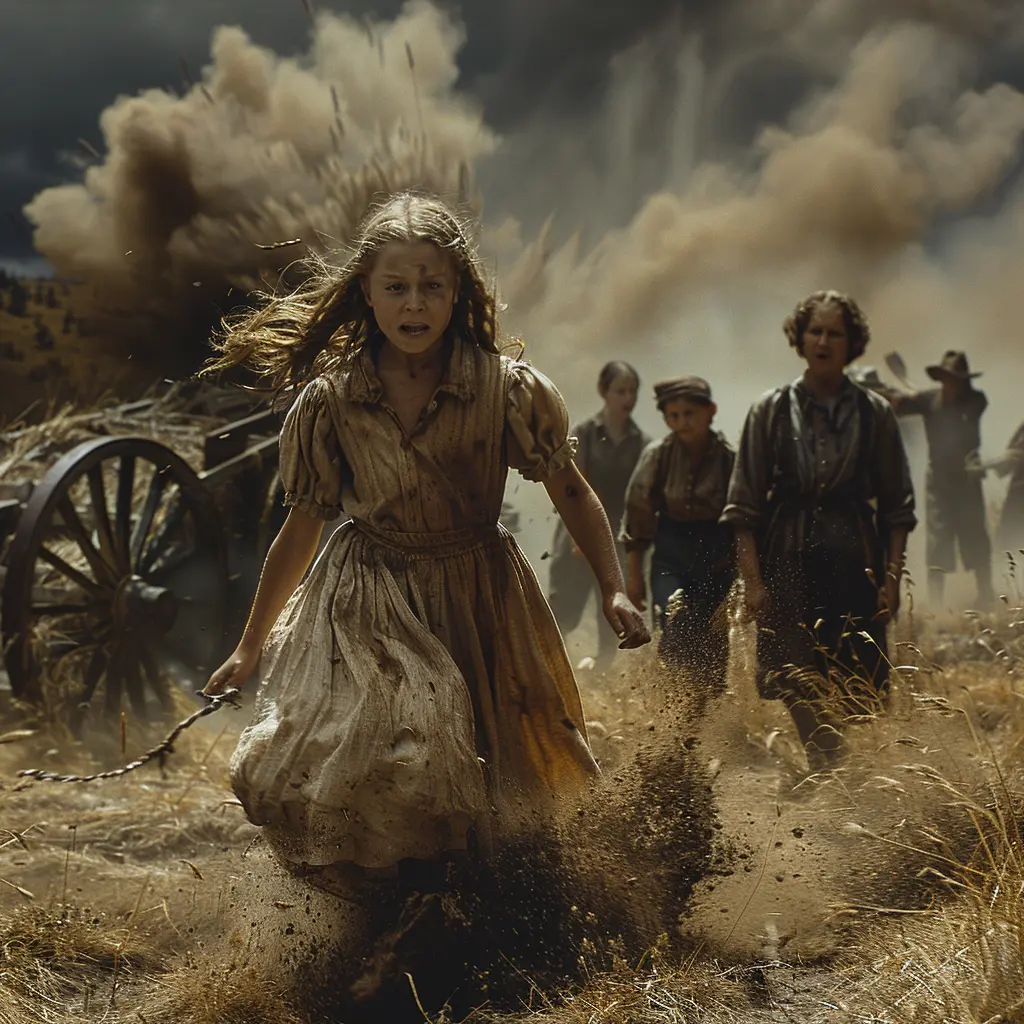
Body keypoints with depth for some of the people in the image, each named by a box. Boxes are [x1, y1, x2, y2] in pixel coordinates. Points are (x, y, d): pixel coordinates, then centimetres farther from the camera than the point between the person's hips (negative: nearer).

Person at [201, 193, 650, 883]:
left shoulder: (509, 390, -12)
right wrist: (250, 648, 9)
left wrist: (614, 590, -13)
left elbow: (572, 493, 0)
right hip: (368, 607, -1)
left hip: (481, 600, 1)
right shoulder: (328, 403, -10)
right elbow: (301, 530, 2)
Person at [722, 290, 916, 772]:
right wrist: (752, 580, -3)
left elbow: (898, 505, 8)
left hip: (855, 563, 0)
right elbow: (745, 504, 4)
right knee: (802, 693, -2)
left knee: (854, 692, -2)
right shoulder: (771, 411, 4)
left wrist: (892, 577, -1)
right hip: (789, 562, 0)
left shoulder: (875, 414, 6)